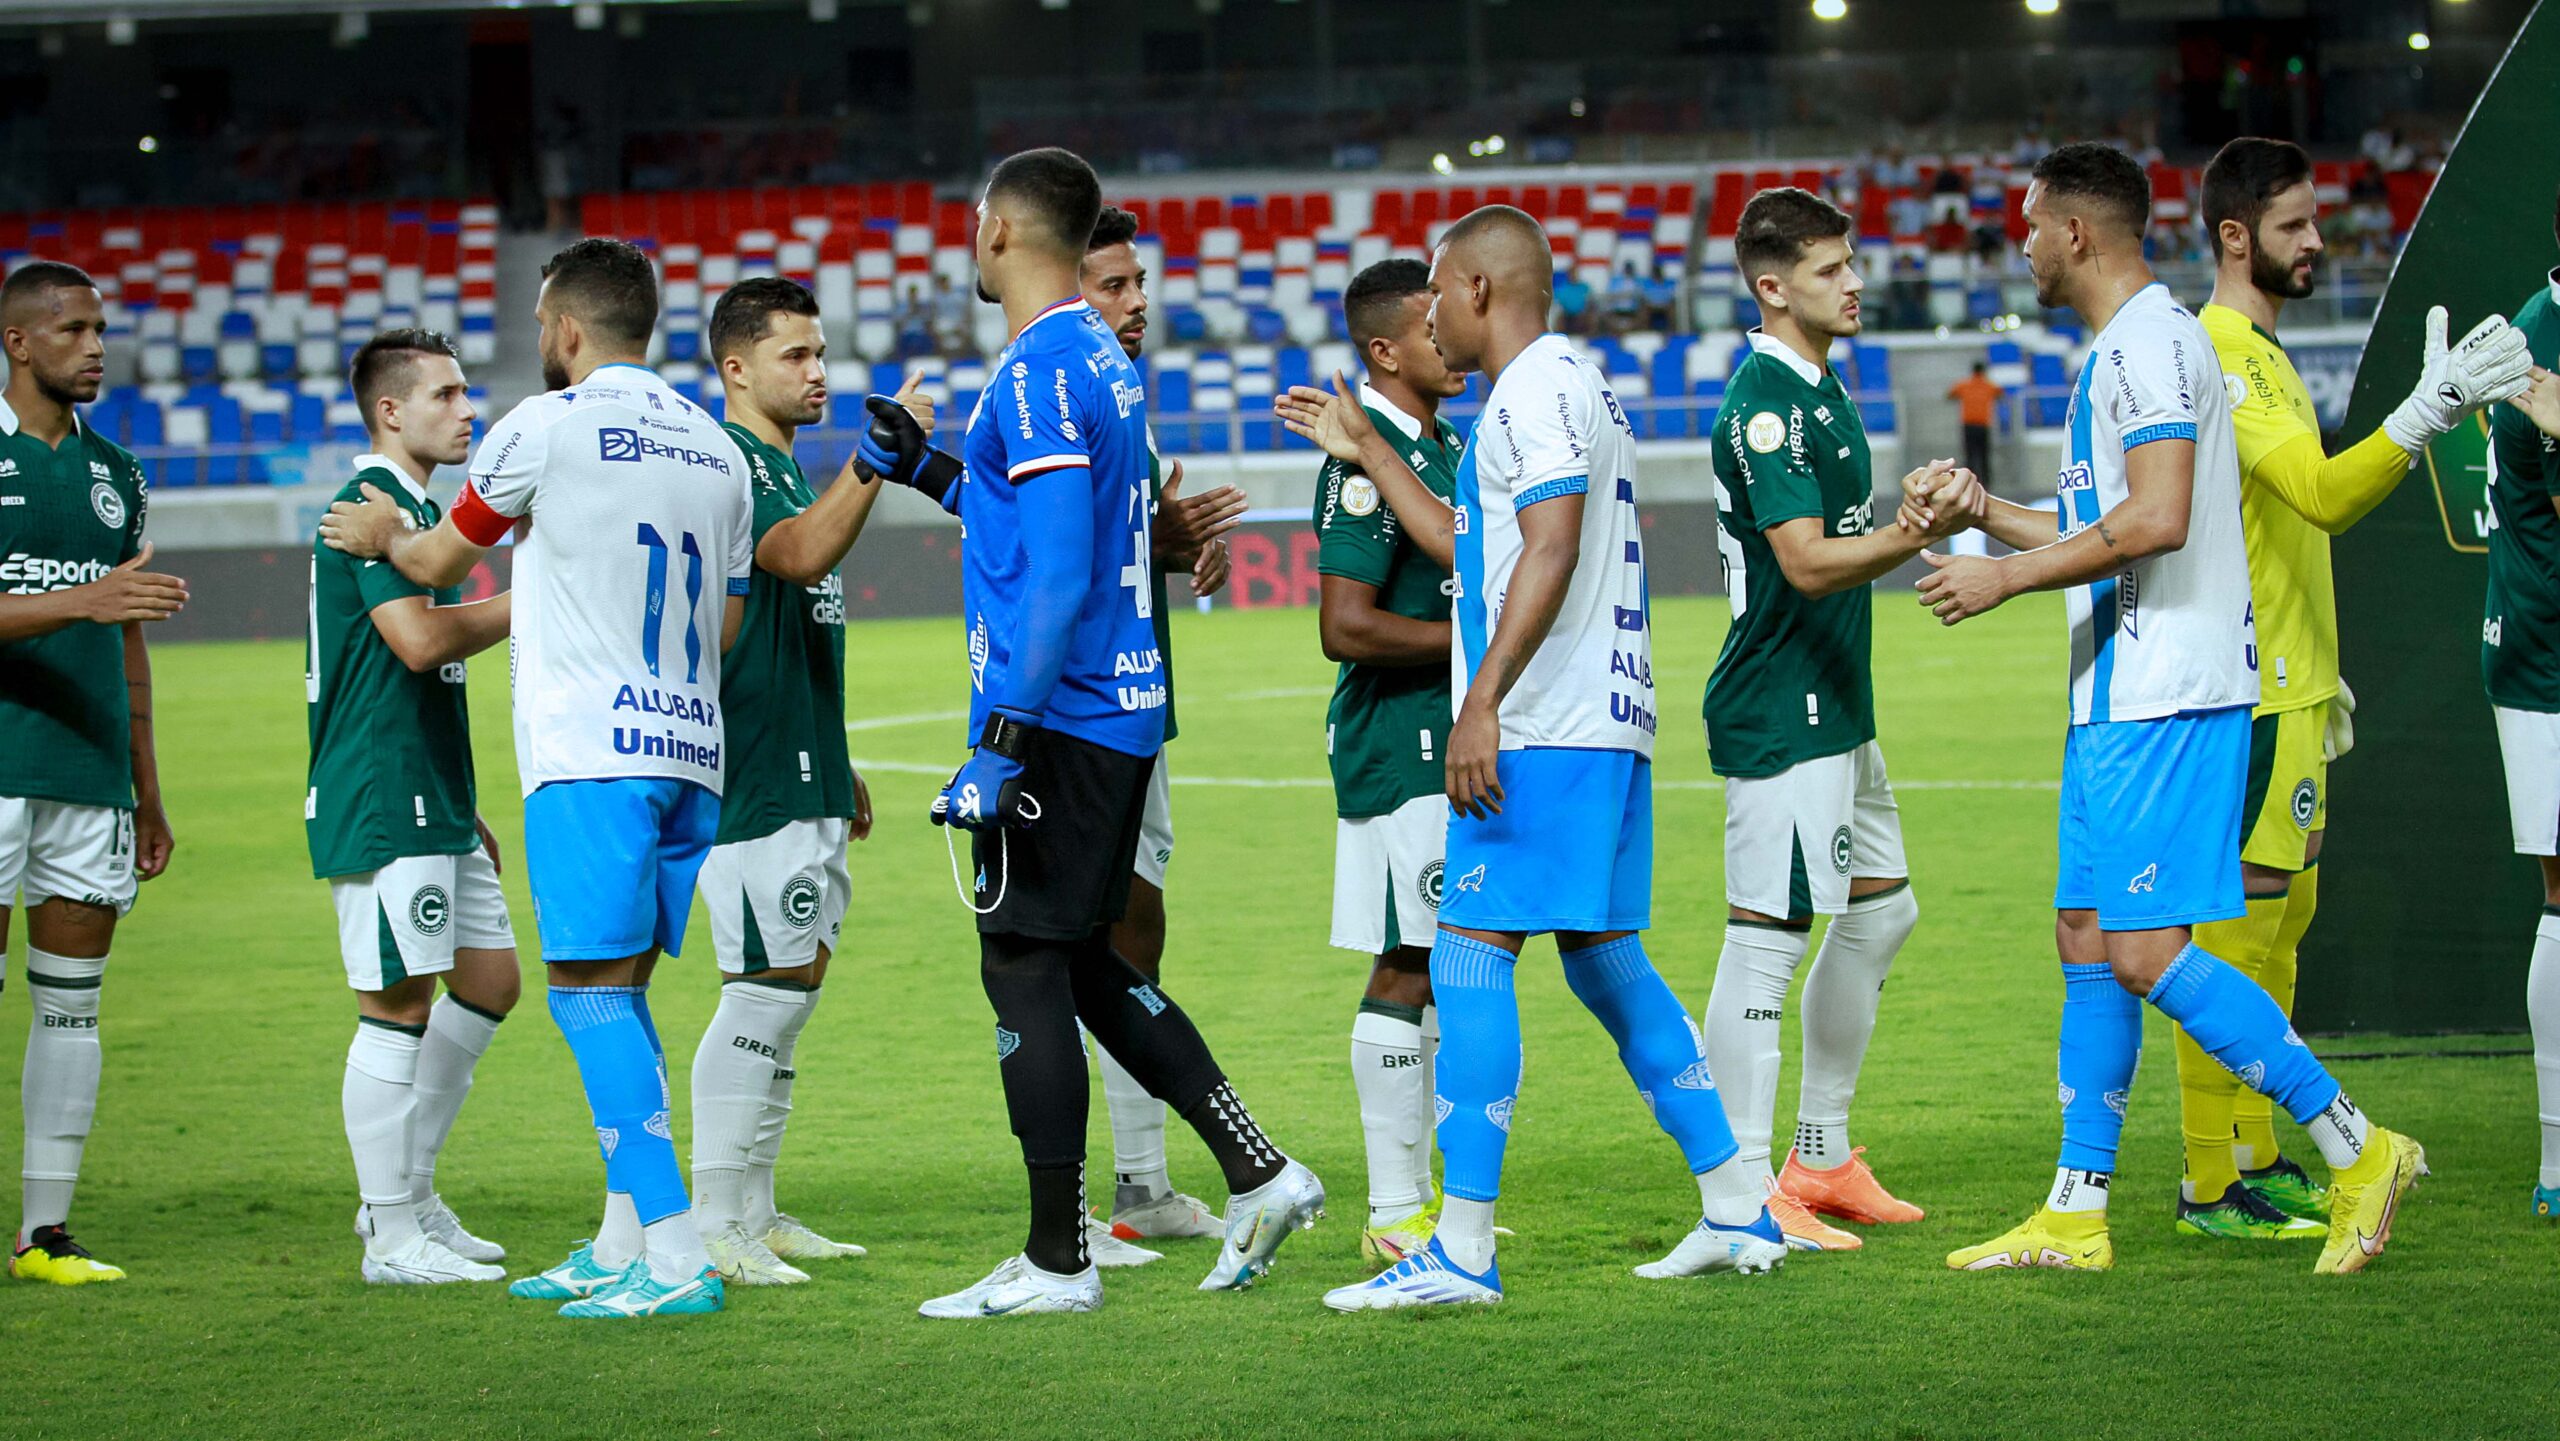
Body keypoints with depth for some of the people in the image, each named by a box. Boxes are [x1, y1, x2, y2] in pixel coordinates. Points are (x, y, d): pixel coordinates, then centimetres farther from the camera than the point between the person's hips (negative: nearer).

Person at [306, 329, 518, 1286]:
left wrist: (463, 808, 26)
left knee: (488, 982, 12)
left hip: (431, 802, 10)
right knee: (399, 1006, -7)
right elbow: (419, 639, -24)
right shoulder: (371, 502, -13)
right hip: (378, 806, -10)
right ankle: (392, 1238, -1)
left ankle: (408, 1195, 21)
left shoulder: (418, 507, 19)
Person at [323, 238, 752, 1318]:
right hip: (691, 747, 7)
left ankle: (676, 1257, -18)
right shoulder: (716, 448, 15)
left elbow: (440, 559, 8)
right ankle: (621, 1245, 15)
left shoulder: (548, 426, -4)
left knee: (592, 988, -9)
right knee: (620, 992, 14)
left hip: (590, 751, -7)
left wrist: (380, 534, 31)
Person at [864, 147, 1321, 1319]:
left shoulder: (1040, 375, -16)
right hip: (1121, 710, 9)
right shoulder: (1103, 361, 14)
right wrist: (932, 473, 28)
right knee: (1083, 964, 17)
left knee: (1025, 969, -3)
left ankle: (1056, 1263, 2)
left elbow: (1058, 576, -22)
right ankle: (1258, 1173, 14)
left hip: (1057, 723, -9)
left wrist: (1001, 743, -22)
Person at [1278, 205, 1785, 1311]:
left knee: (1470, 955, -11)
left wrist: (1484, 703, -26)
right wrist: (1366, 452, 36)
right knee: (1604, 959, 15)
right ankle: (1736, 1212, 17)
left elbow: (1551, 550, -21)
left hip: (1545, 727, -10)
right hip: (1607, 723, 10)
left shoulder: (1536, 389, -9)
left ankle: (1462, 1250, -14)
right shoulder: (1573, 388, 23)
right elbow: (1465, 546, 32)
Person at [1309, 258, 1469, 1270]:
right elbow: (1347, 628, -21)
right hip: (1399, 745, -10)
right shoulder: (1368, 461, -16)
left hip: (1454, 743, 10)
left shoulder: (1447, 446, 15)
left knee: (1444, 966, 13)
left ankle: (1420, 1194, 20)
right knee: (1406, 967, -7)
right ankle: (1395, 1214, -2)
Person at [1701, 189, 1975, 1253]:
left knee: (1879, 912, 16)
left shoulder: (1817, 389, 16)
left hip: (1834, 706, 11)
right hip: (1779, 715, -11)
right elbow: (1809, 562, -24)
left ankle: (1823, 1160, 25)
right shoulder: (1762, 400, -16)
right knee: (1766, 937, -8)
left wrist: (1911, 506, 14)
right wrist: (1921, 533, -34)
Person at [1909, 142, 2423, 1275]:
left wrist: (2005, 577, -17)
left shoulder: (2151, 341, -13)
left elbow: (2157, 520, -24)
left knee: (2147, 953, -12)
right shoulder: (2122, 348, 19)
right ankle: (2075, 1215, 13)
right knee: (2088, 943, 10)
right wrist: (1989, 515, 28)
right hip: (2118, 701, 11)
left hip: (2164, 701, -11)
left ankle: (2359, 1151, -6)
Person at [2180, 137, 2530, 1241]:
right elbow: (2325, 494, -28)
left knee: (2280, 914, 13)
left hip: (2286, 688, 11)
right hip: (2250, 694, -11)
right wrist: (2428, 412, -36)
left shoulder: (2259, 353, 18)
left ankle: (2256, 1158, 20)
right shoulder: (2221, 356, -15)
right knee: (2238, 922, -9)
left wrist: (2319, 672, 25)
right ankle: (2214, 1187, -6)